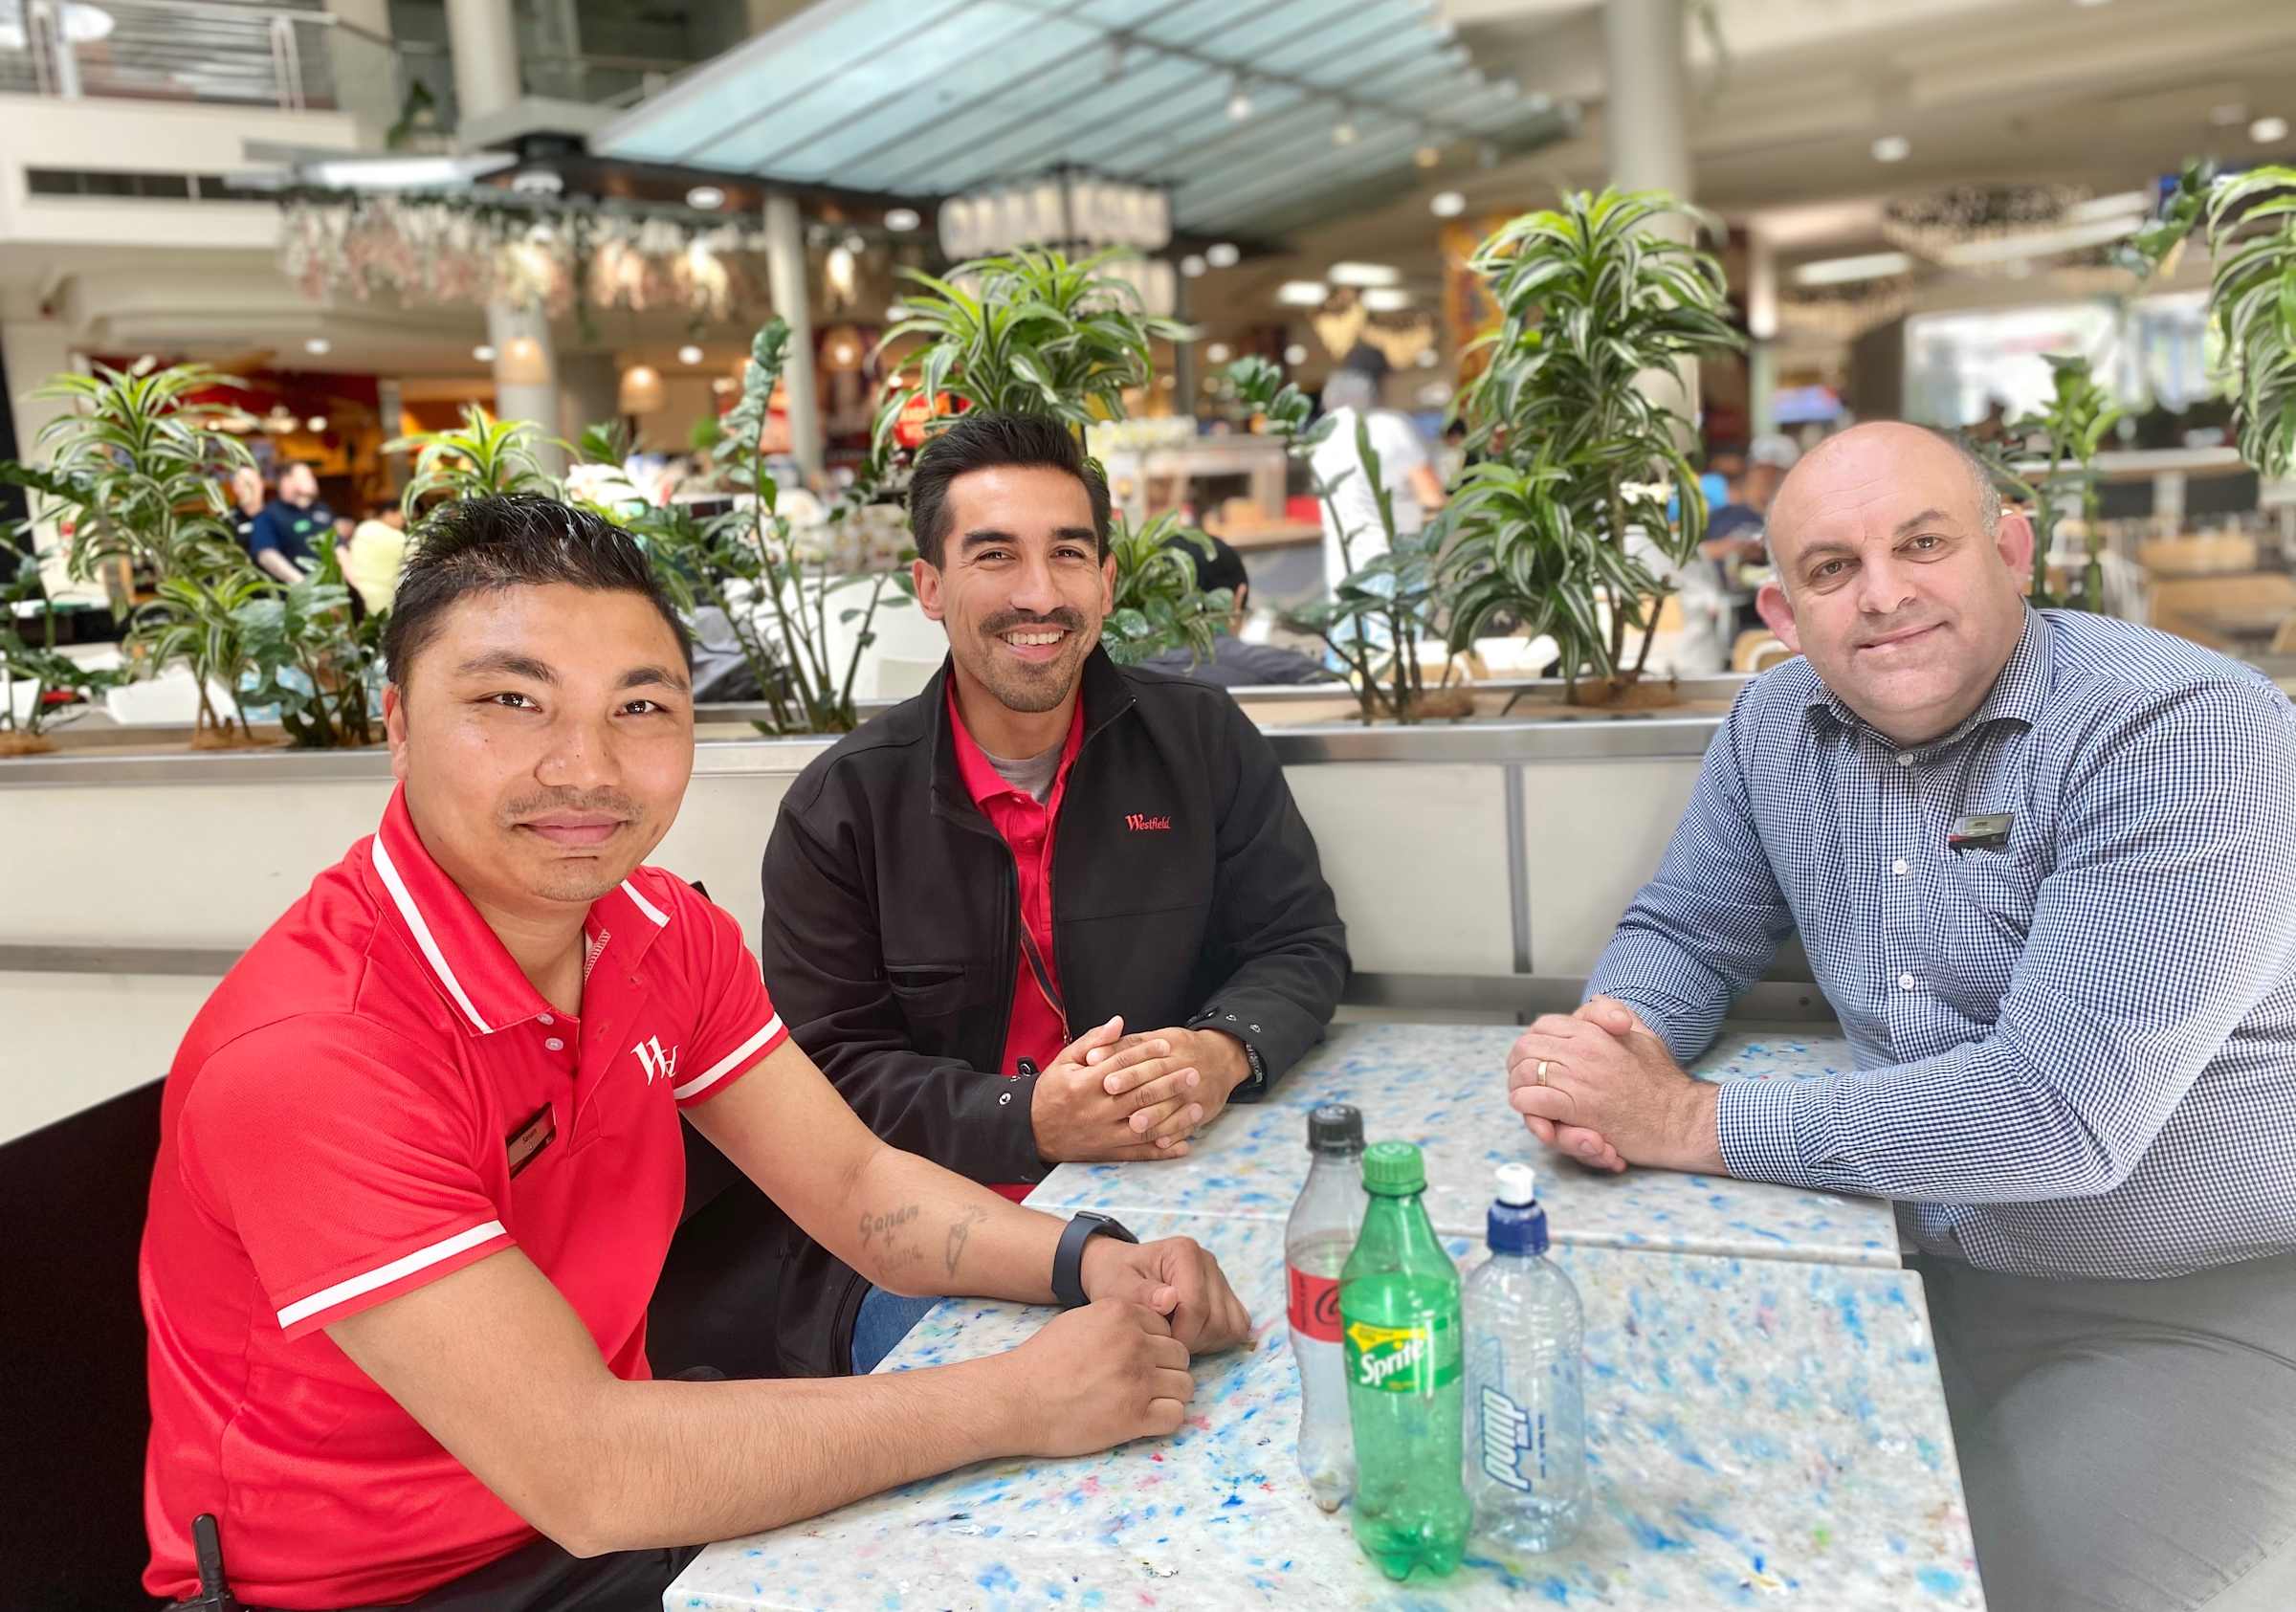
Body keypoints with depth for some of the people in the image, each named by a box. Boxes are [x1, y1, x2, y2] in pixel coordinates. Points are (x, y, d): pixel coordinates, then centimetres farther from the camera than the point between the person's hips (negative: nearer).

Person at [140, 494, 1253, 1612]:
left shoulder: (666, 931, -6)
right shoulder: (307, 1056, -29)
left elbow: (856, 1188, -3)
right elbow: (584, 1481, -30)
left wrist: (1088, 1261, -21)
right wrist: (1019, 1400, -28)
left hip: (615, 1500, 6)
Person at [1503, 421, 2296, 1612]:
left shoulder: (2187, 733, -22)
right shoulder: (1776, 727, -2)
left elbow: (2063, 1110, -29)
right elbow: (1683, 932, 9)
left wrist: (1695, 1123, -24)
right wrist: (1616, 1041, -16)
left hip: (2195, 1310, -5)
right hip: (1926, 1273, 5)